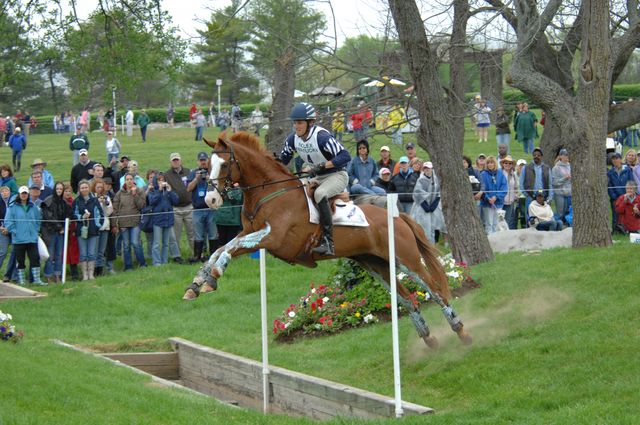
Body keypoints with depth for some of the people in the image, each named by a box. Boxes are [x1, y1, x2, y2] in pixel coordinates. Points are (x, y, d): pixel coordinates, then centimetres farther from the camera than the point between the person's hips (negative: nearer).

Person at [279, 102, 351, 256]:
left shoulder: (321, 137, -25)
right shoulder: (293, 139, -3)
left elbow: (345, 156, -32)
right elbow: (282, 160, 13)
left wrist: (322, 166, -41)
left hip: (337, 175, -9)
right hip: (317, 178, 9)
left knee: (320, 194, -36)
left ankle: (328, 242, -39)